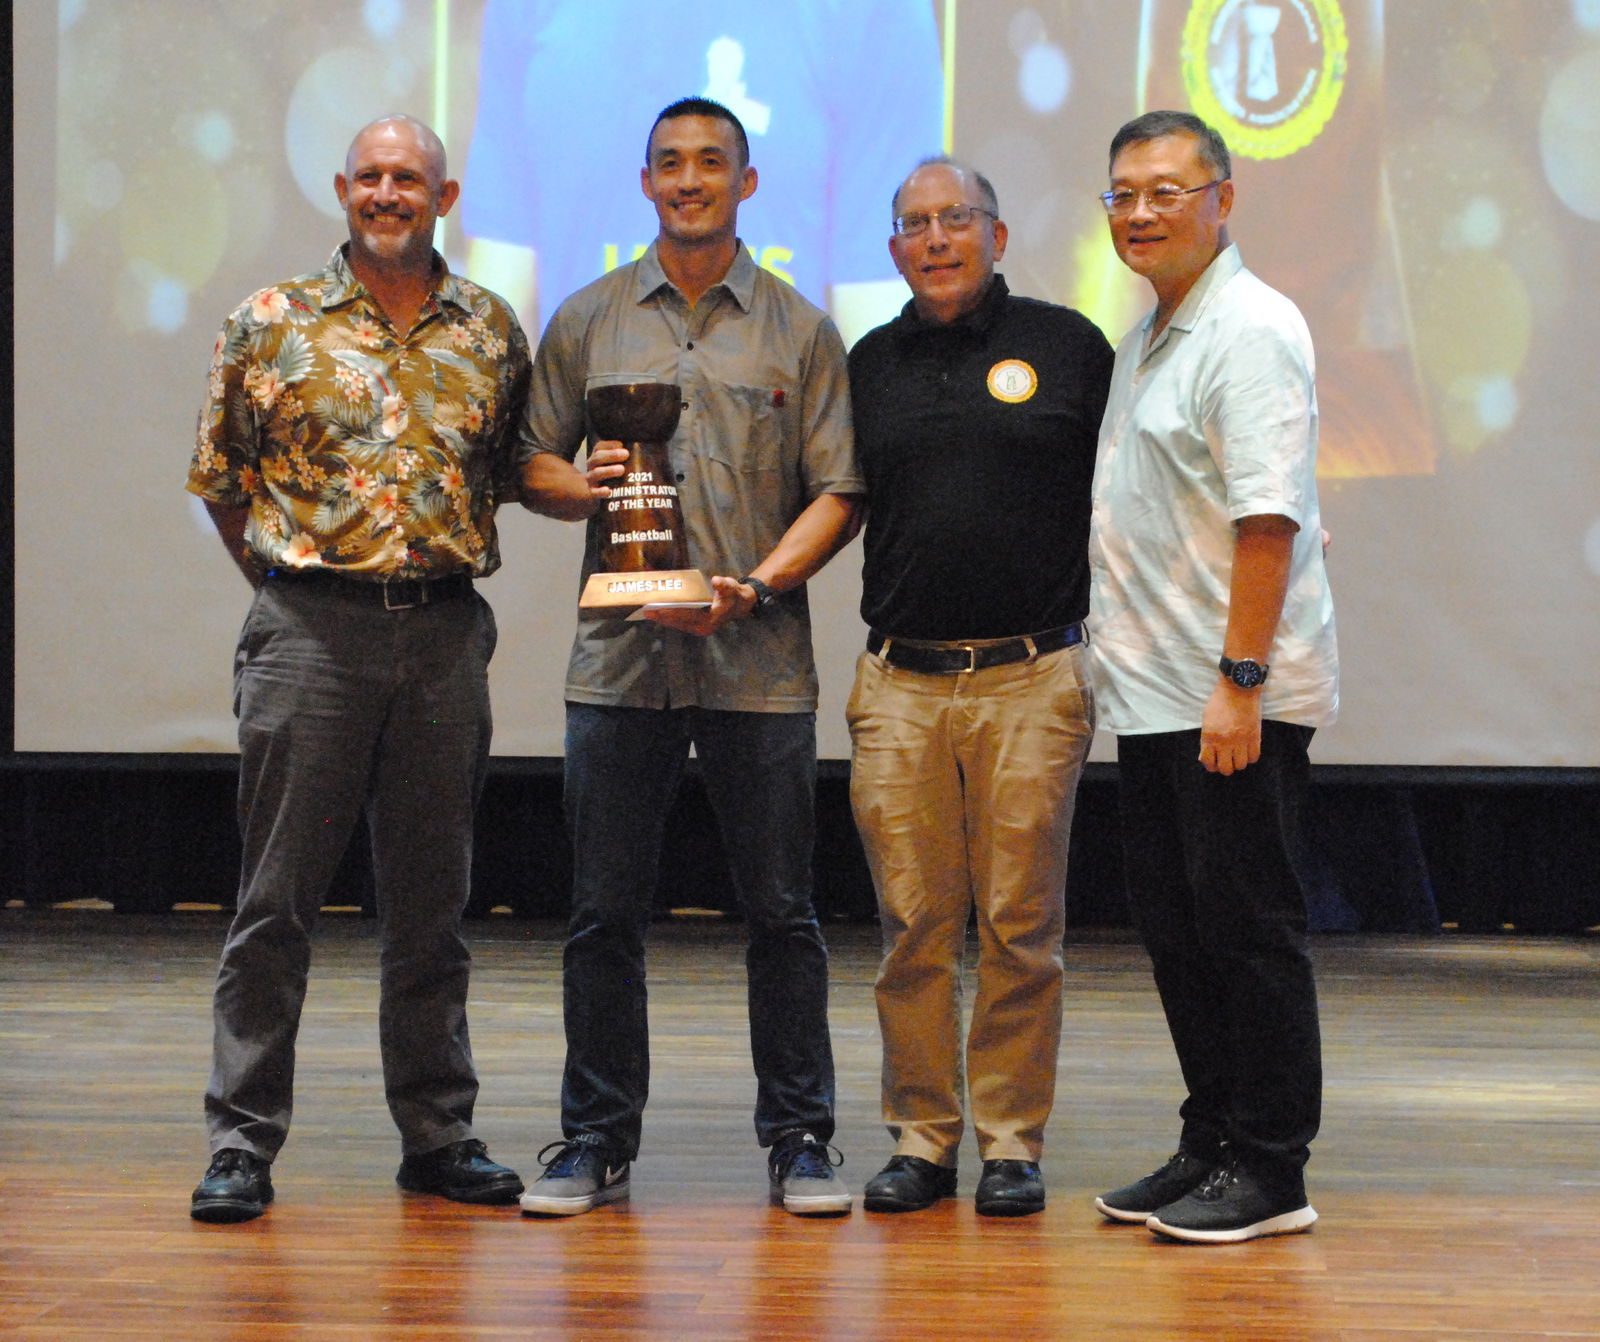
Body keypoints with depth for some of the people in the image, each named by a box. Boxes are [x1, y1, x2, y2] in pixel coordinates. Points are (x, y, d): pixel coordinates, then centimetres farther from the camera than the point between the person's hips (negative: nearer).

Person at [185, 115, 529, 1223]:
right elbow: (219, 473, 9)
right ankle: (243, 1143, 6)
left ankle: (439, 1133, 18)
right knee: (278, 897, -1)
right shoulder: (272, 323, 3)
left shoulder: (491, 329, 9)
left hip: (447, 634, 2)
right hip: (310, 631, -2)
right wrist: (285, 571, 6)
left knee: (432, 901, 9)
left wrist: (440, 562, 8)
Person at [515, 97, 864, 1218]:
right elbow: (532, 462, 14)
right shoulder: (588, 321, 11)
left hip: (760, 663, -1)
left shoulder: (799, 331, 7)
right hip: (621, 654, 1)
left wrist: (752, 589, -12)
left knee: (781, 912, 2)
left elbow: (837, 493, 2)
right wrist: (578, 485, -9)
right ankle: (597, 1140, 13)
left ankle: (801, 1140, 12)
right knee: (606, 912, 3)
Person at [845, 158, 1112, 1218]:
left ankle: (1013, 1142, 10)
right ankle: (923, 1140, 12)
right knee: (914, 928, 3)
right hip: (900, 684, 2)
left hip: (1032, 681, -2)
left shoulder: (1066, 345, 5)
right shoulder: (870, 364, 13)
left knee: (1020, 926, 1)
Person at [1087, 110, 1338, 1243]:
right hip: (1156, 691, 10)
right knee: (1178, 927, 13)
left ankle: (1269, 1171, 3)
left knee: (1249, 928, -4)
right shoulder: (1148, 337, 18)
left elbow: (1268, 518, -20)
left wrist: (1239, 678, -25)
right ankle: (1211, 1147, 23)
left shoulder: (1251, 331, -12)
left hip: (1237, 699, -10)